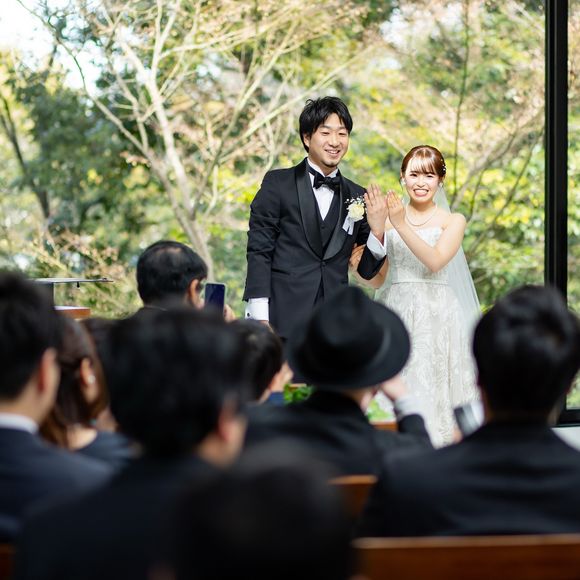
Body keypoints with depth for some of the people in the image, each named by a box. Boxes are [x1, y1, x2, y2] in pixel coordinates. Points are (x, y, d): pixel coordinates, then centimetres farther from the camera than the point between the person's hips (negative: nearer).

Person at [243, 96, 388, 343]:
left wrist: (377, 231, -5)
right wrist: (260, 318, -9)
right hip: (283, 321, -3)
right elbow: (259, 251, -1)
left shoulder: (358, 197, 11)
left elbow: (366, 270, 14)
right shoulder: (278, 183, 3)